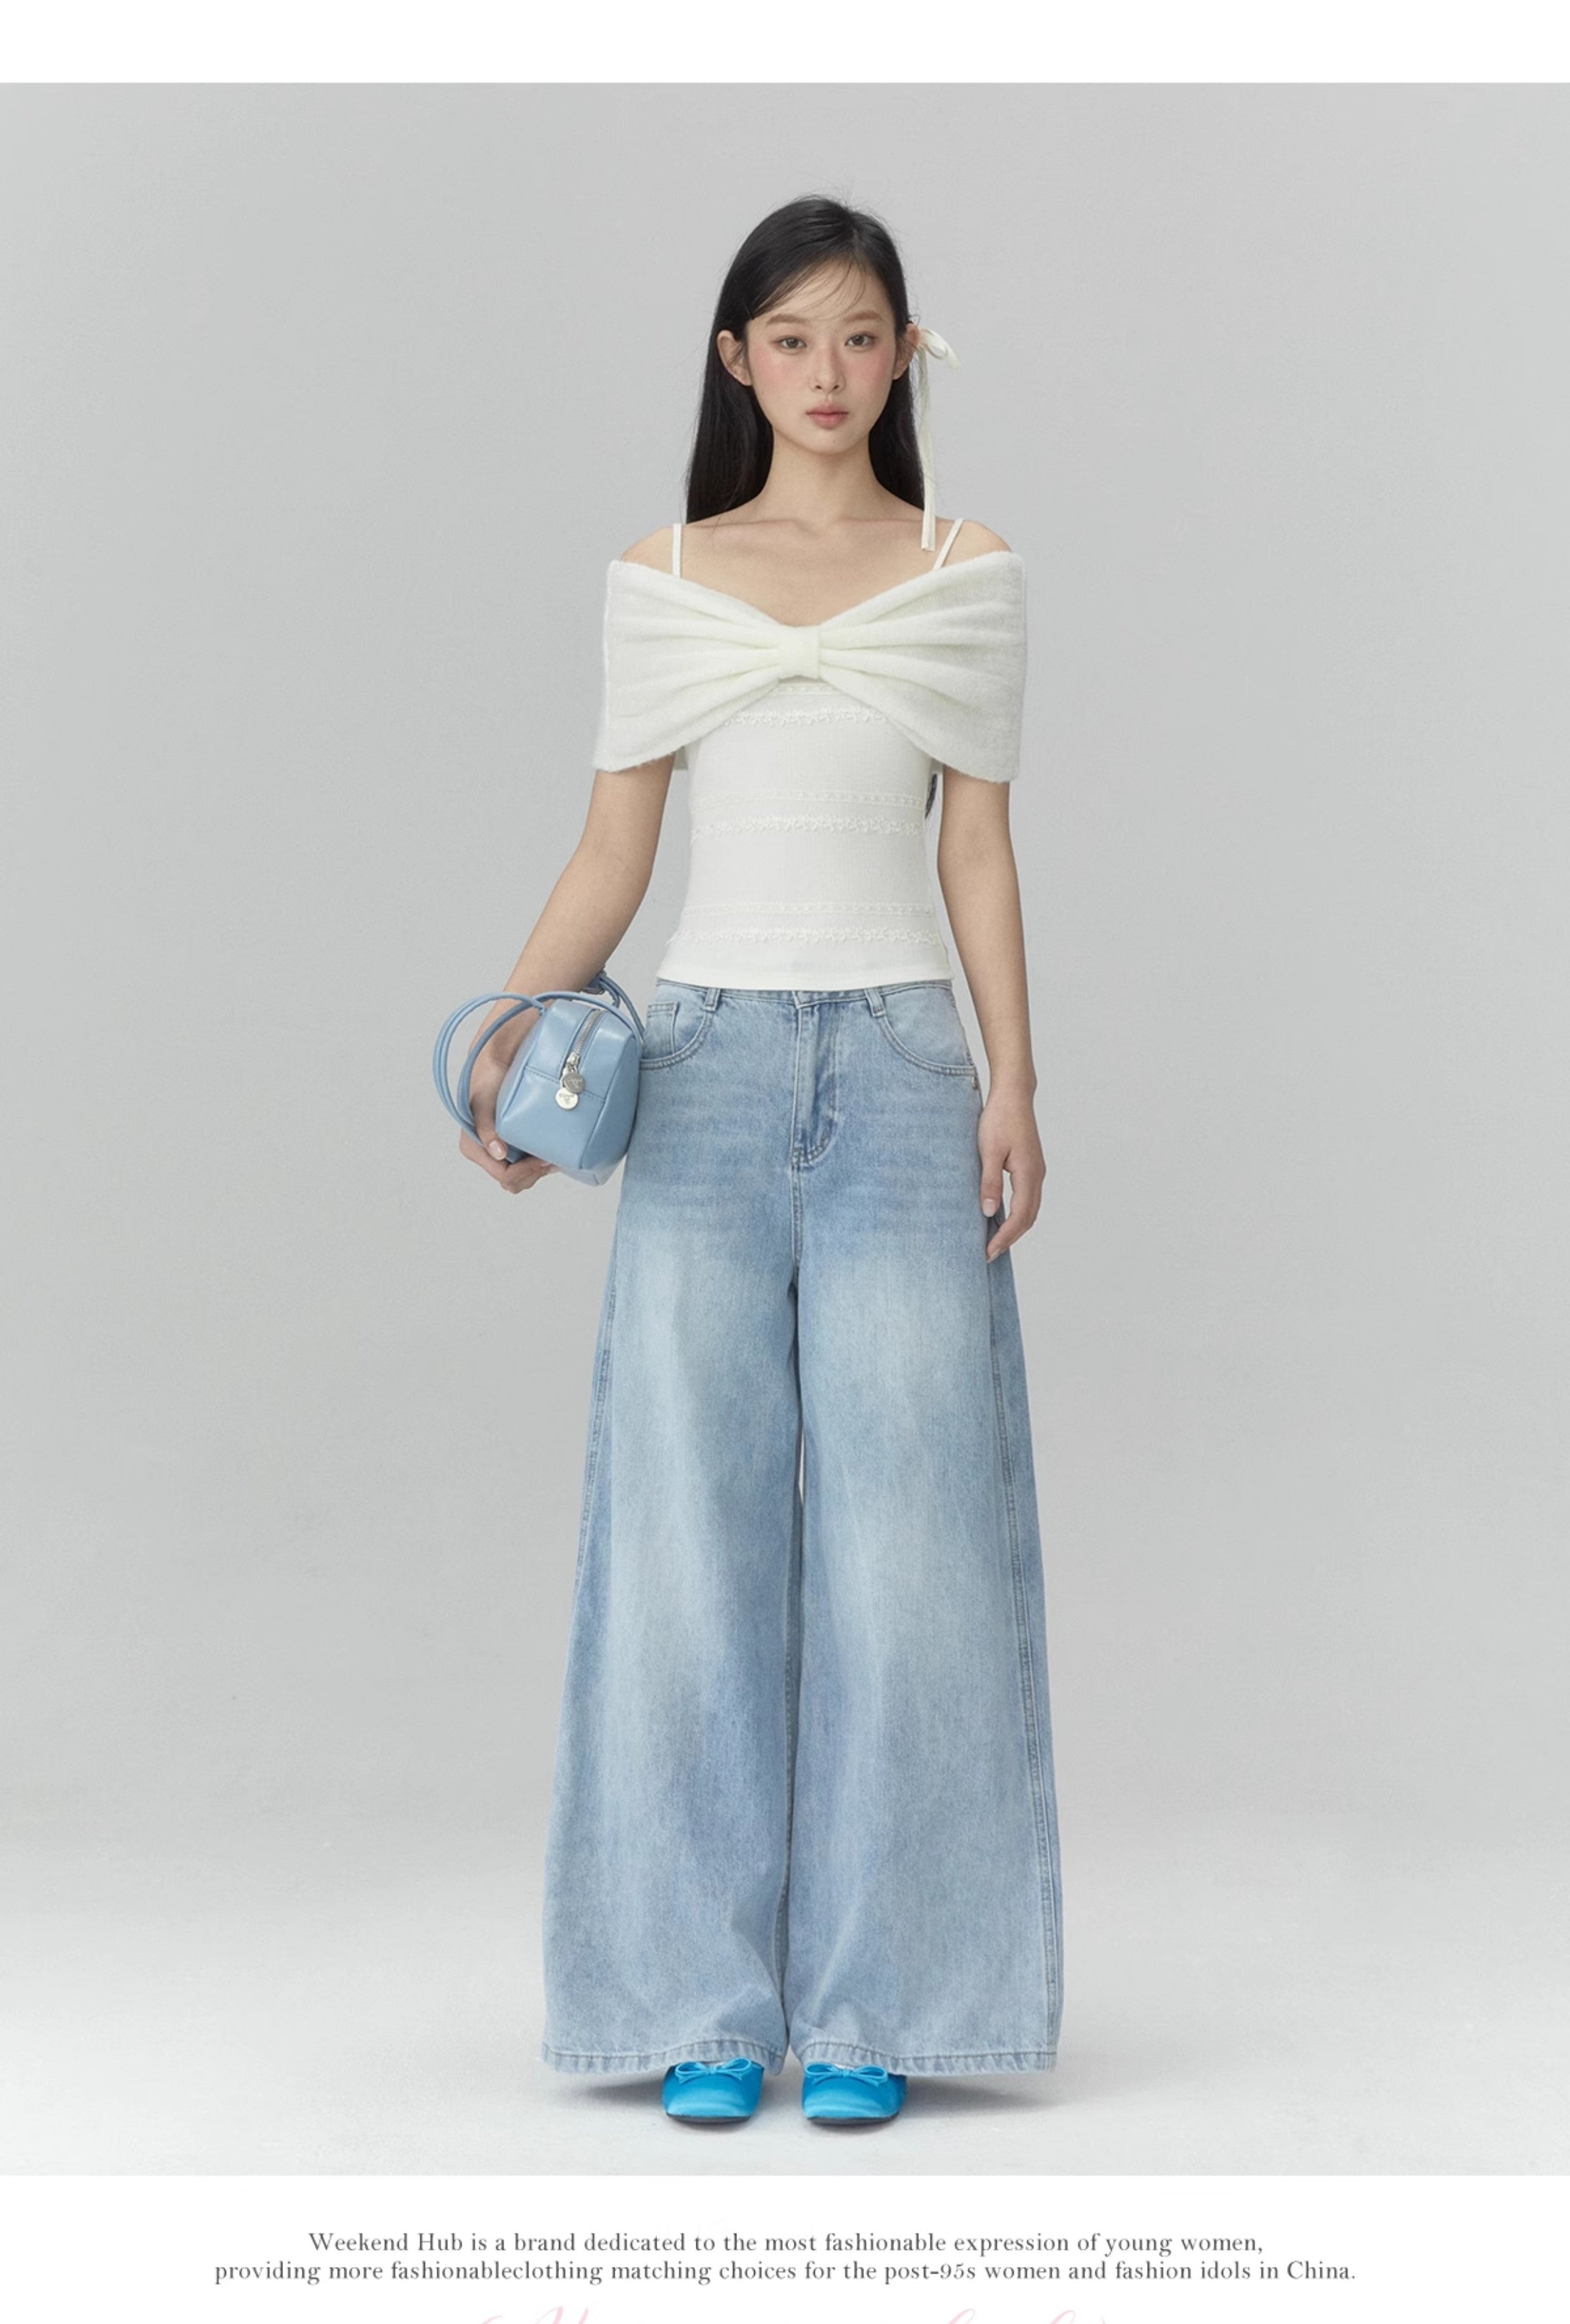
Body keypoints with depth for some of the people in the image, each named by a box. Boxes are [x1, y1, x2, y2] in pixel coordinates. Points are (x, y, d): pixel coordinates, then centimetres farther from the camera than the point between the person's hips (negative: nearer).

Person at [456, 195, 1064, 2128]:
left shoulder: (965, 574, 8)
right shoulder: (659, 579, 10)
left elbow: (979, 850, 6)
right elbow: (612, 853, 8)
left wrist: (1013, 1090, -2)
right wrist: (513, 1034, -6)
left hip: (898, 1062, -1)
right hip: (710, 1062, 1)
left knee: (898, 1522, -2)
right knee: (694, 1521, -1)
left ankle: (869, 2005, 8)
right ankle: (710, 2003, 9)